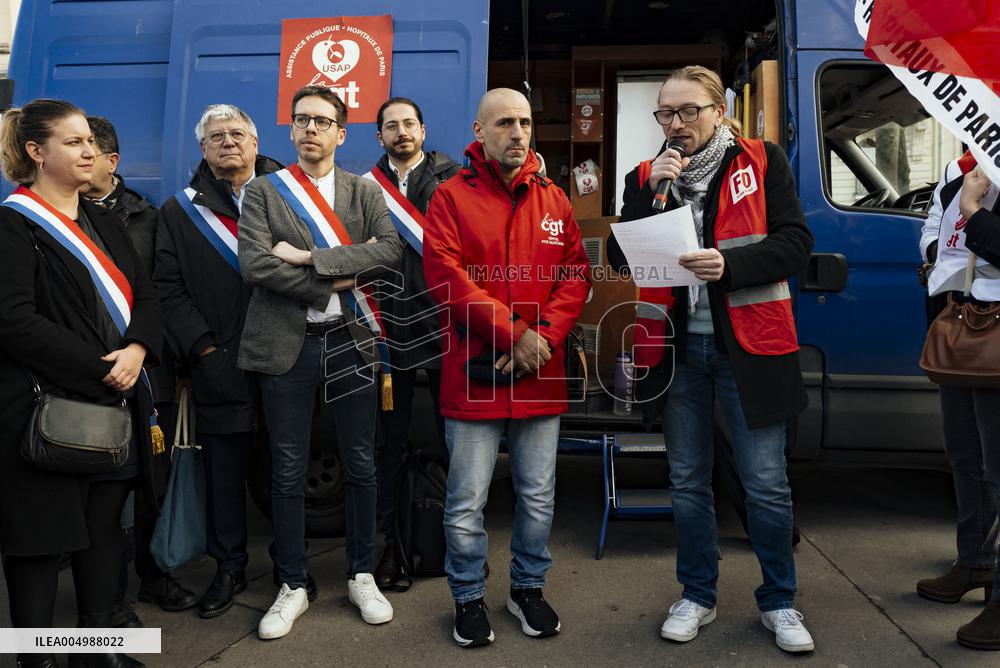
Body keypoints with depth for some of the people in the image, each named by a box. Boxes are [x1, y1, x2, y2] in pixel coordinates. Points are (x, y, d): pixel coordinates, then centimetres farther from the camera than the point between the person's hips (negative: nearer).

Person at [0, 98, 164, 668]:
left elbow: (146, 294, 10)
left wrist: (137, 349, -10)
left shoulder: (103, 222, 15)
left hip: (118, 402, 7)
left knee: (106, 526, 13)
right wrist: (101, 370, -16)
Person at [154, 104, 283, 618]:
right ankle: (229, 568, 26)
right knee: (224, 473, 10)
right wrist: (202, 347, -3)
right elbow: (168, 288, 7)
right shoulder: (180, 211, 11)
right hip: (220, 368, 1)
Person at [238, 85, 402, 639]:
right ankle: (292, 586, 23)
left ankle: (362, 576, 26)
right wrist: (337, 281, -12)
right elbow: (254, 263, -9)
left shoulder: (364, 192, 9)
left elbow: (390, 251, -9)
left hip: (351, 342, 1)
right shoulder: (263, 191, 6)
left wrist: (311, 257, -15)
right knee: (288, 472, 7)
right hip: (286, 344, -1)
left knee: (360, 465, 8)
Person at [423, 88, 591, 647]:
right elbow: (446, 275, -11)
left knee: (539, 496, 14)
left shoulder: (554, 200, 11)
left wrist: (545, 334, -11)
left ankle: (529, 588, 35)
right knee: (467, 502, 5)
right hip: (473, 372, -3)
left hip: (542, 374, 4)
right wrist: (514, 333, -15)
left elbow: (576, 274, 5)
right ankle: (469, 598, 27)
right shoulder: (452, 197, -1)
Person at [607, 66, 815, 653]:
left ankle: (779, 601, 25)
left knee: (767, 483, 3)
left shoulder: (762, 161, 1)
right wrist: (652, 190, -13)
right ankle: (698, 596, 30)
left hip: (748, 343, -2)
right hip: (676, 346, 3)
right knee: (689, 482, 13)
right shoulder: (646, 177, 7)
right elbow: (619, 258, -3)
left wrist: (730, 263, -22)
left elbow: (796, 243, -6)